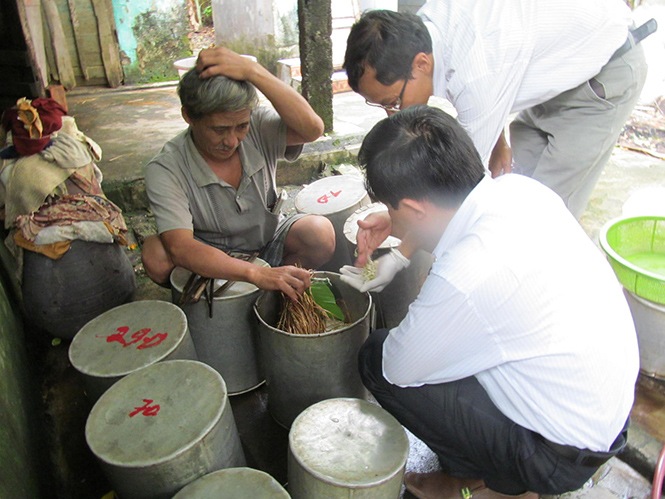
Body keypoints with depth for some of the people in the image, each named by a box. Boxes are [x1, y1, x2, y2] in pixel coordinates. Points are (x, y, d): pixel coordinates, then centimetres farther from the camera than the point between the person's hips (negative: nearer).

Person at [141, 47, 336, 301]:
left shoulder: (259, 128, -15)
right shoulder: (165, 170, -22)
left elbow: (312, 129, -35)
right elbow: (180, 248, -35)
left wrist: (253, 71, -39)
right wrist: (257, 274, -48)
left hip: (270, 246, 2)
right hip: (210, 260, -1)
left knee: (321, 232, -27)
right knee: (156, 254, -30)